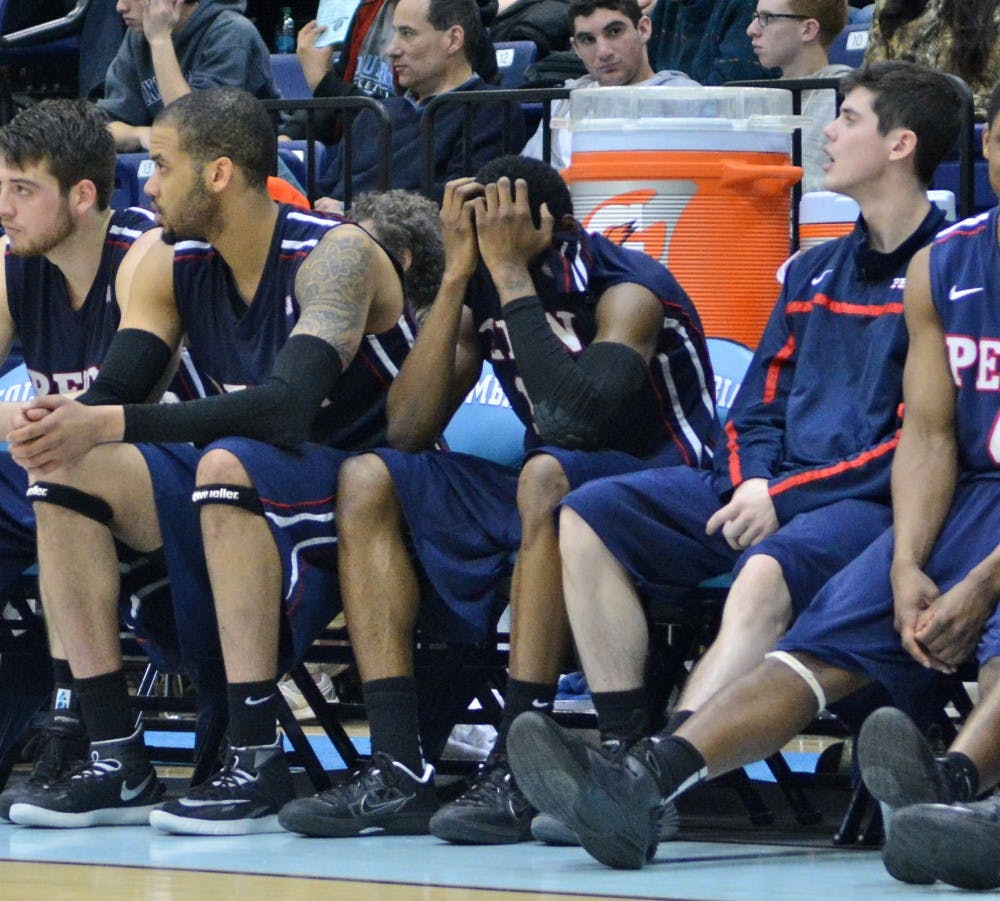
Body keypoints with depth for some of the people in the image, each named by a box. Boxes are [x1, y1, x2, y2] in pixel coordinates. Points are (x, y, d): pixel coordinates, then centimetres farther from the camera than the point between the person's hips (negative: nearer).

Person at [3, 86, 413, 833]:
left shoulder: (333, 255, -20)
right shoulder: (176, 267, 2)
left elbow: (288, 406, -34)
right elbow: (111, 392, -4)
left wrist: (110, 426, -39)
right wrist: (60, 427, -30)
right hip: (242, 493, 8)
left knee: (227, 464, -36)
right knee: (64, 472, -10)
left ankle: (259, 765, -33)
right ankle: (118, 762, -12)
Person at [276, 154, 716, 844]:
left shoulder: (628, 289, -15)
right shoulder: (482, 295, 3)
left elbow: (571, 418, -32)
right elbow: (408, 432, -7)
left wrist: (513, 273, -26)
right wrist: (457, 273, -12)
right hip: (543, 502, 7)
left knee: (546, 476, -37)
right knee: (368, 481, -7)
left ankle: (518, 772, -38)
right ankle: (397, 769, -19)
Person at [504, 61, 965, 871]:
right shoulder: (814, 271, 23)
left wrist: (785, 497, -15)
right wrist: (753, 481, -1)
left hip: (869, 502, -8)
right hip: (774, 493, 8)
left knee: (767, 576, -39)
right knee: (589, 516, -10)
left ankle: (653, 773, -57)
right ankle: (629, 750, -25)